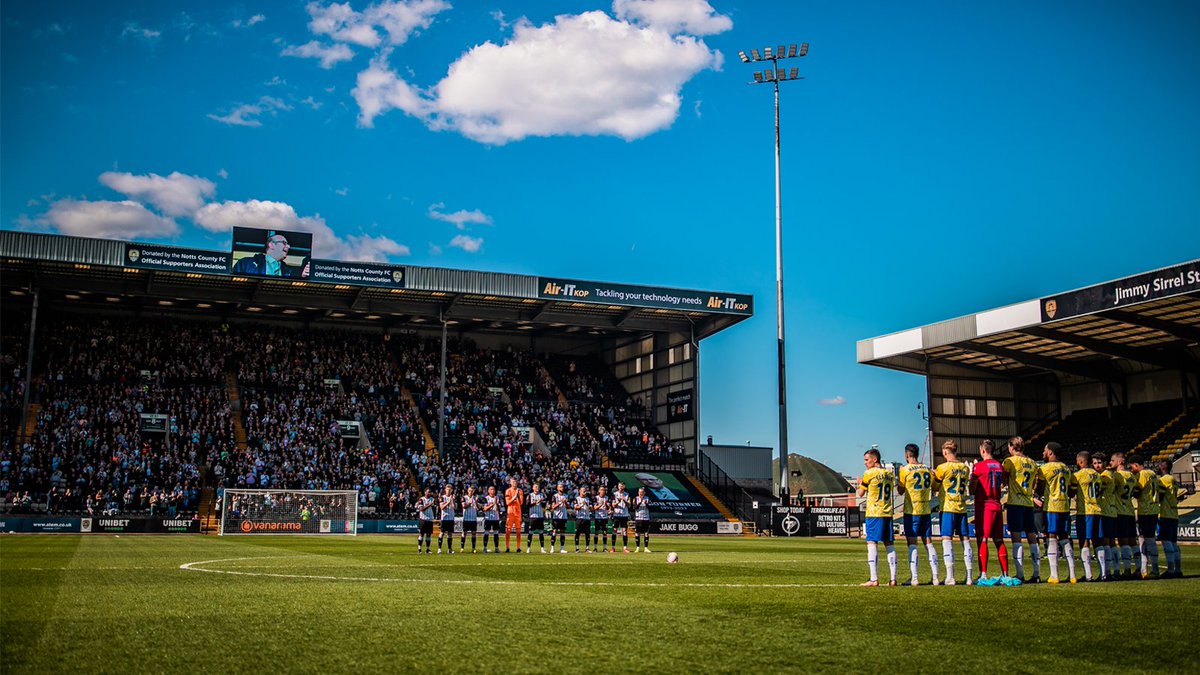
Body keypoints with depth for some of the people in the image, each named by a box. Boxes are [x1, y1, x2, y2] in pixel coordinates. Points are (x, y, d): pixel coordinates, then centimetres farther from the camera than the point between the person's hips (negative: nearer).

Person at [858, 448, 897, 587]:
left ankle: (874, 579, -9)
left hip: (874, 513, -6)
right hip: (888, 513, 6)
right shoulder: (889, 474, 11)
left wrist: (860, 483, 21)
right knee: (889, 544, 8)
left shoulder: (869, 473, -7)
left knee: (872, 543, -5)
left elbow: (861, 493, 0)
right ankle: (893, 578, 6)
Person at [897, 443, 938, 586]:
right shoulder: (927, 469, 7)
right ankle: (935, 577, 4)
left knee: (912, 543, -2)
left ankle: (914, 578, -7)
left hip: (911, 511, -4)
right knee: (928, 542, 8)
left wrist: (897, 484, 17)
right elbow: (932, 487, 16)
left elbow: (901, 491, 0)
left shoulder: (905, 470, -7)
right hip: (925, 510, 4)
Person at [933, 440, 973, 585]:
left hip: (947, 508, -5)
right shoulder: (965, 468, 9)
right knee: (965, 539, 7)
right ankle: (969, 577, 8)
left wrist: (933, 476, 18)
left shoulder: (943, 467, -7)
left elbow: (936, 487, 2)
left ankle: (950, 577, -12)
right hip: (962, 508, 5)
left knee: (947, 540, -5)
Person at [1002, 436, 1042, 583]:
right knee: (1032, 538, 8)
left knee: (1016, 538, -7)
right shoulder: (1033, 463, 13)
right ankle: (1037, 574, 7)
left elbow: (1004, 480, -3)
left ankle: (1020, 575, -11)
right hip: (1029, 503, 6)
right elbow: (1033, 484, 14)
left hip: (1015, 503, -5)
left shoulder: (1010, 461, -4)